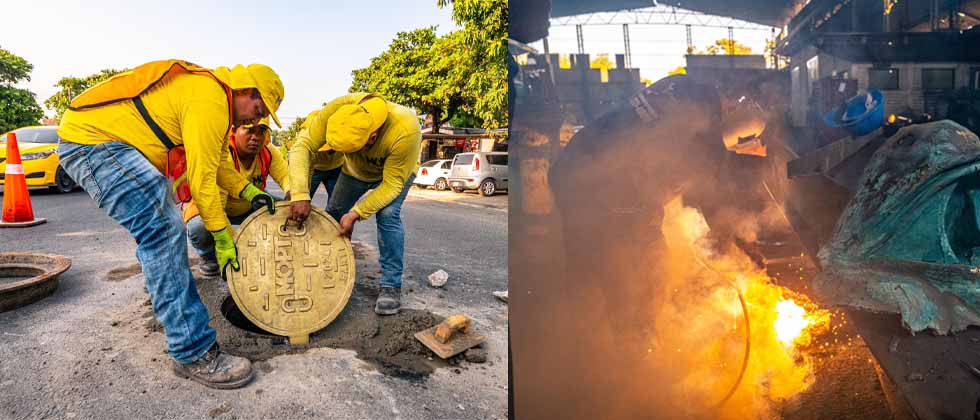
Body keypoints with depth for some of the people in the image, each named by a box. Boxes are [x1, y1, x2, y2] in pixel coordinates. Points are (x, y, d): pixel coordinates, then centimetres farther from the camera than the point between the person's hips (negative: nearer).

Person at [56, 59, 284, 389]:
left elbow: (217, 162, 18)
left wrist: (249, 192, 4)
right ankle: (195, 355, -21)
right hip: (91, 139, -12)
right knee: (163, 232, -20)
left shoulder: (213, 93, 13)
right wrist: (223, 237, -13)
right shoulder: (211, 100, -20)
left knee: (165, 229, 18)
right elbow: (201, 178, -20)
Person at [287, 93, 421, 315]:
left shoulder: (406, 131, -44)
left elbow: (392, 184, -34)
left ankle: (391, 286, -14)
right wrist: (301, 195, -49)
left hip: (396, 172, -4)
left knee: (387, 215, -26)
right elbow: (303, 147, -36)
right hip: (355, 171, 4)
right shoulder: (337, 109, -37)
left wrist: (356, 213, -40)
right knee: (333, 215, 5)